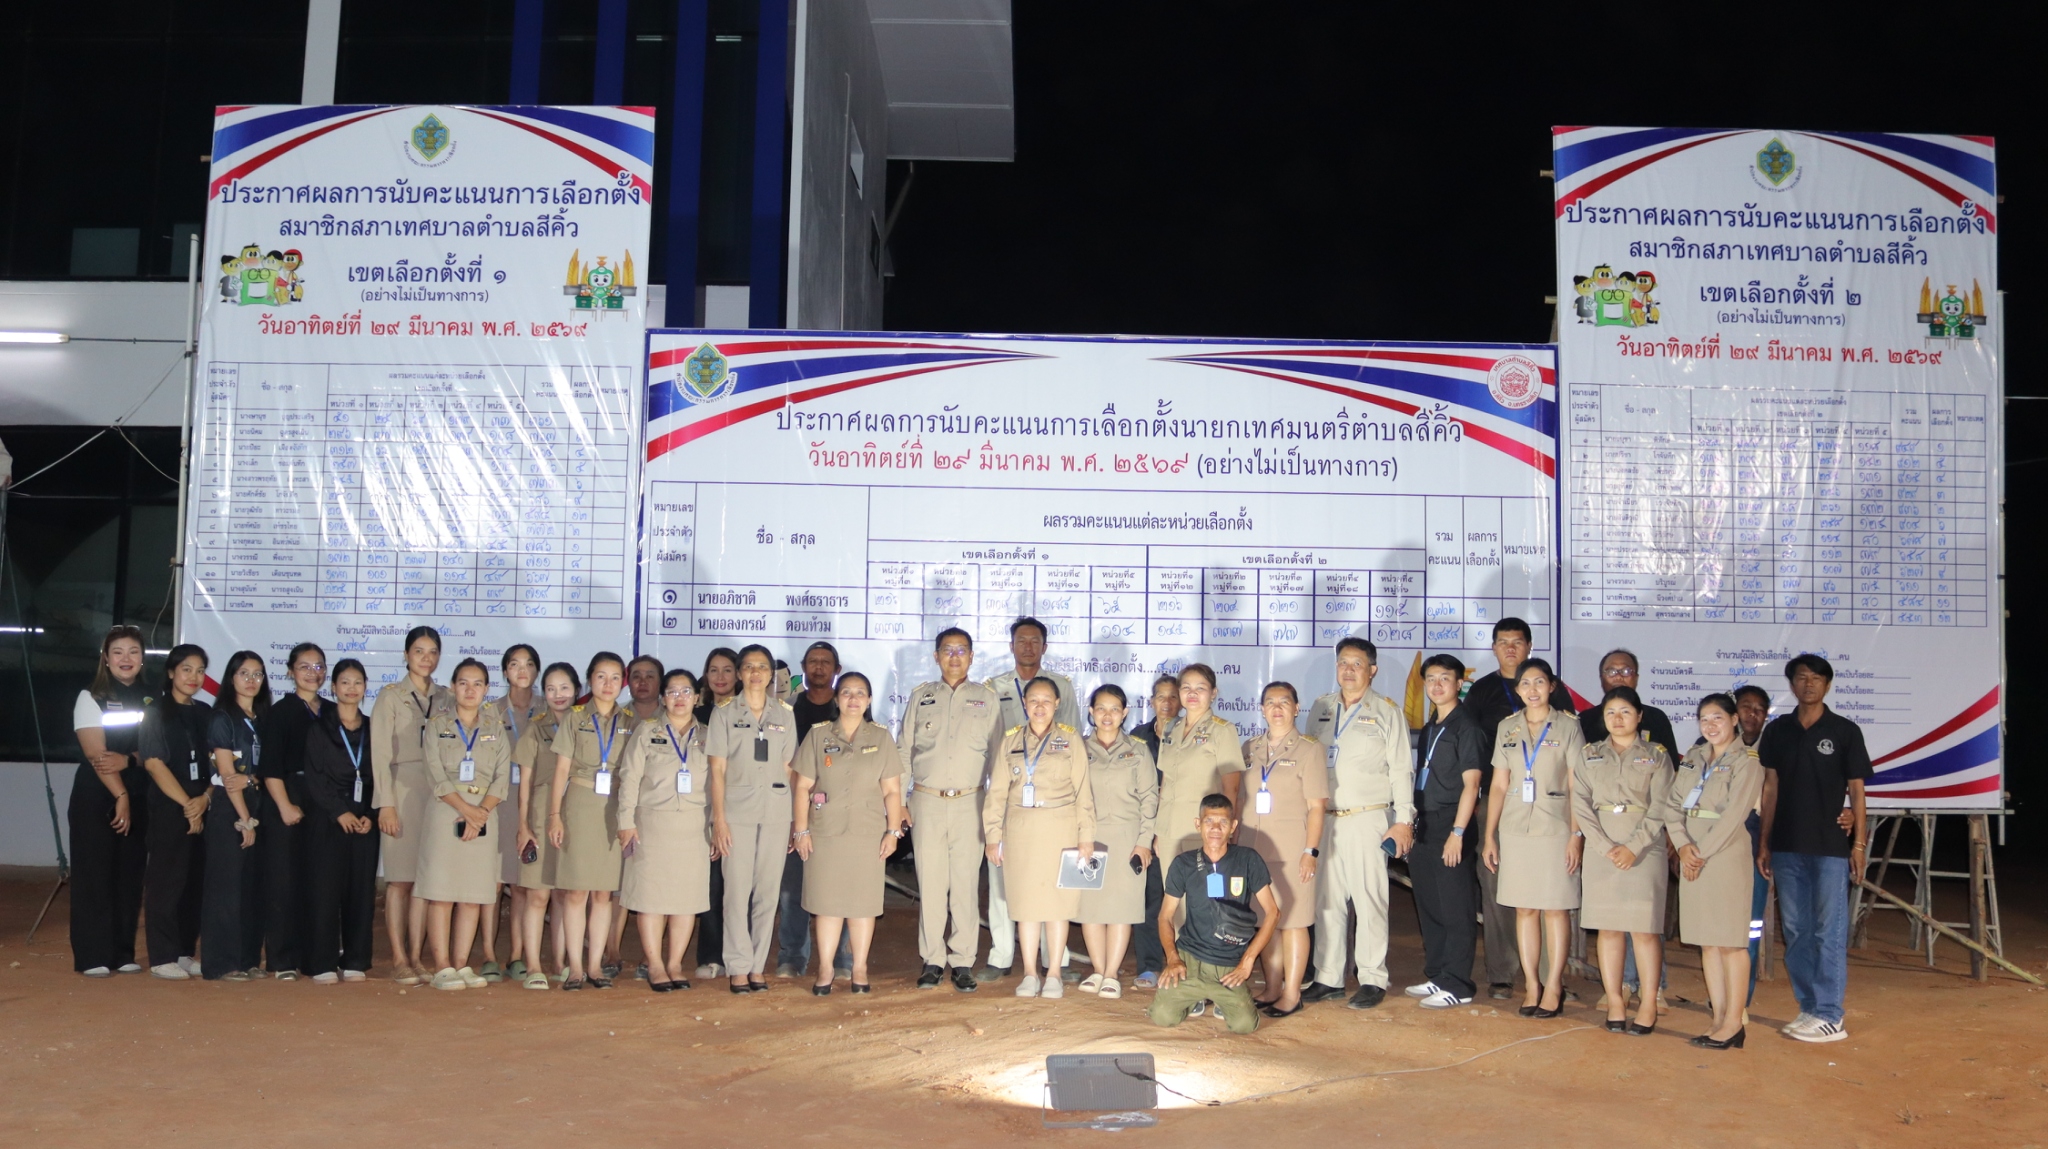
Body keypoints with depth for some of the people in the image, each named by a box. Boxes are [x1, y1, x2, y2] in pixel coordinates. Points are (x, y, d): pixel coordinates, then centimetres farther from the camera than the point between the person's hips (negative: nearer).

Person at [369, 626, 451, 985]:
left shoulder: (446, 699, 13)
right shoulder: (390, 696, 2)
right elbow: (380, 753, -3)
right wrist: (386, 803, -10)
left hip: (438, 794, 3)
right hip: (402, 791, -3)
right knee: (400, 880, -2)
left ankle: (416, 957, 9)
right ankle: (399, 960, 2)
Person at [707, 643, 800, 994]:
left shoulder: (785, 715, 12)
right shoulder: (724, 714, 6)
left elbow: (788, 768, 12)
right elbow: (717, 770, 2)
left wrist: (796, 818, 5)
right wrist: (718, 818, -6)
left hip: (776, 810, 2)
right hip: (737, 808, -2)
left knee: (768, 890, 2)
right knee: (738, 889, -4)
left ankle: (758, 966, 9)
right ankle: (738, 967, 2)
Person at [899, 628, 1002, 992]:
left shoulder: (986, 699, 9)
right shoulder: (920, 698, 12)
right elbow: (903, 752, 12)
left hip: (969, 803, -1)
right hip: (927, 802, 1)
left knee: (966, 883, -1)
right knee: (930, 883, 0)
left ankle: (963, 962, 6)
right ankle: (932, 960, 9)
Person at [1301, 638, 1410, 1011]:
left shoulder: (1386, 711, 2)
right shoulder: (1321, 709, 14)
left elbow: (1401, 769, -1)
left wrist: (1404, 820, -7)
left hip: (1368, 818, -4)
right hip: (1325, 819, 4)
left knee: (1369, 899, -5)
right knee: (1326, 900, 6)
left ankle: (1373, 980, 3)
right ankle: (1328, 978, 14)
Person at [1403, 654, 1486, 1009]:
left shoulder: (1466, 727, -8)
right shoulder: (1429, 729, 16)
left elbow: (1471, 783, -13)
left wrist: (1457, 832, -18)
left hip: (1450, 825, -8)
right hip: (1423, 826, 8)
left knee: (1455, 910, -4)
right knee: (1428, 907, 13)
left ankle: (1457, 986, 1)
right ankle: (1436, 977, 22)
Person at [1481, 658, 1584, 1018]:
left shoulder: (1567, 726, 1)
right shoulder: (1507, 728, 10)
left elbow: (1576, 786, -2)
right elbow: (1498, 785, 11)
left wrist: (1577, 834, -9)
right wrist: (1490, 835, 7)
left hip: (1555, 827, -3)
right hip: (1515, 829, 3)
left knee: (1556, 907, -1)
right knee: (1524, 908, 4)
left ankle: (1553, 988, 5)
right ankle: (1531, 985, 10)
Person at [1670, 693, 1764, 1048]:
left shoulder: (1747, 760, -5)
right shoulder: (1693, 758, 14)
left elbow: (1734, 813, -12)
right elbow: (1672, 804, 7)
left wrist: (1703, 853, -13)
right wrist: (1683, 845, -8)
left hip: (1726, 856, -6)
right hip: (1693, 857, 6)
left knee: (1731, 941, -3)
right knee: (1707, 941, 7)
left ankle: (1733, 1023, 1)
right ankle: (1720, 1019, 13)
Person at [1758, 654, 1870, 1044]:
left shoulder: (1845, 731, 0)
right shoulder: (1778, 731, 9)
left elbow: (1856, 790, 1)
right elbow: (1771, 788, 11)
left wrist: (1859, 842, -6)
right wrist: (1765, 843, 9)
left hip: (1830, 847, -4)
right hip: (1787, 847, 4)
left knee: (1830, 931, -3)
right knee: (1796, 931, 8)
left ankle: (1829, 1017, 2)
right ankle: (1809, 1008, 16)